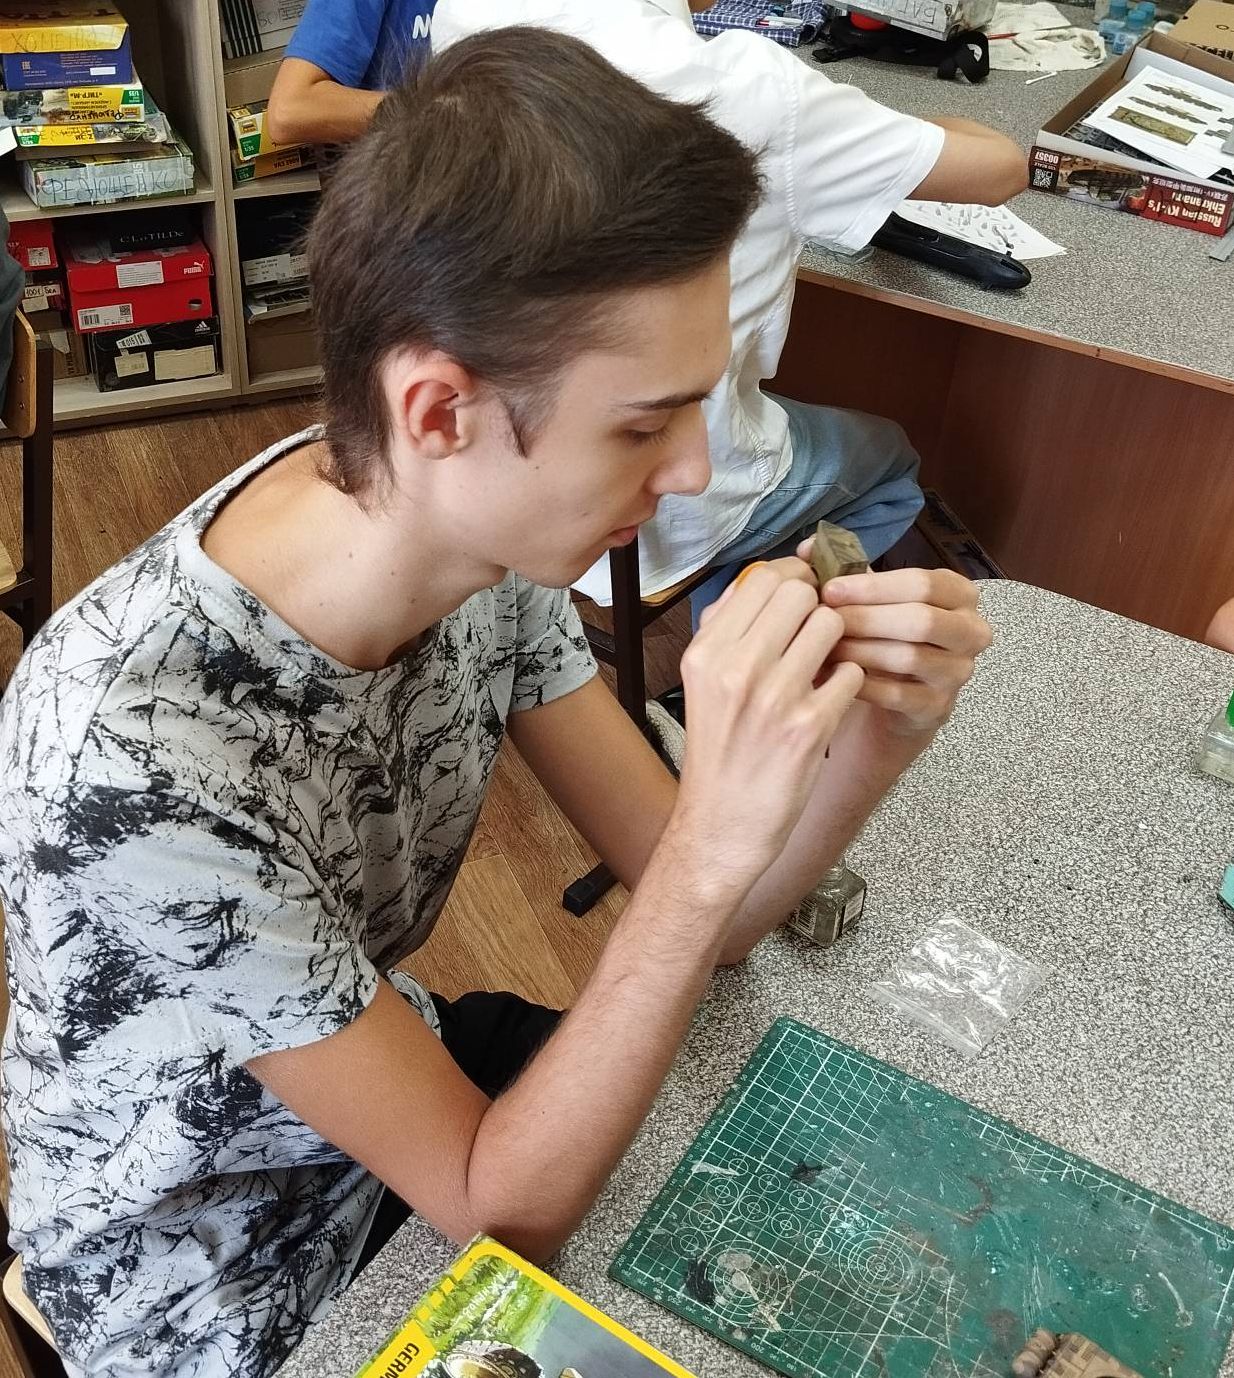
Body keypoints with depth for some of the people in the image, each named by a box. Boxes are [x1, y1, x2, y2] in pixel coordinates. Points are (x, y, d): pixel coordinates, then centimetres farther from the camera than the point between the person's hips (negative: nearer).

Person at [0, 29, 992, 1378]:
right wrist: (715, 848, -39)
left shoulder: (474, 524, -18)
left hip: (388, 1079, 5)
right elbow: (498, 1211, -28)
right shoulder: (135, 760, -38)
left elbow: (682, 916, -11)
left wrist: (871, 743, -28)